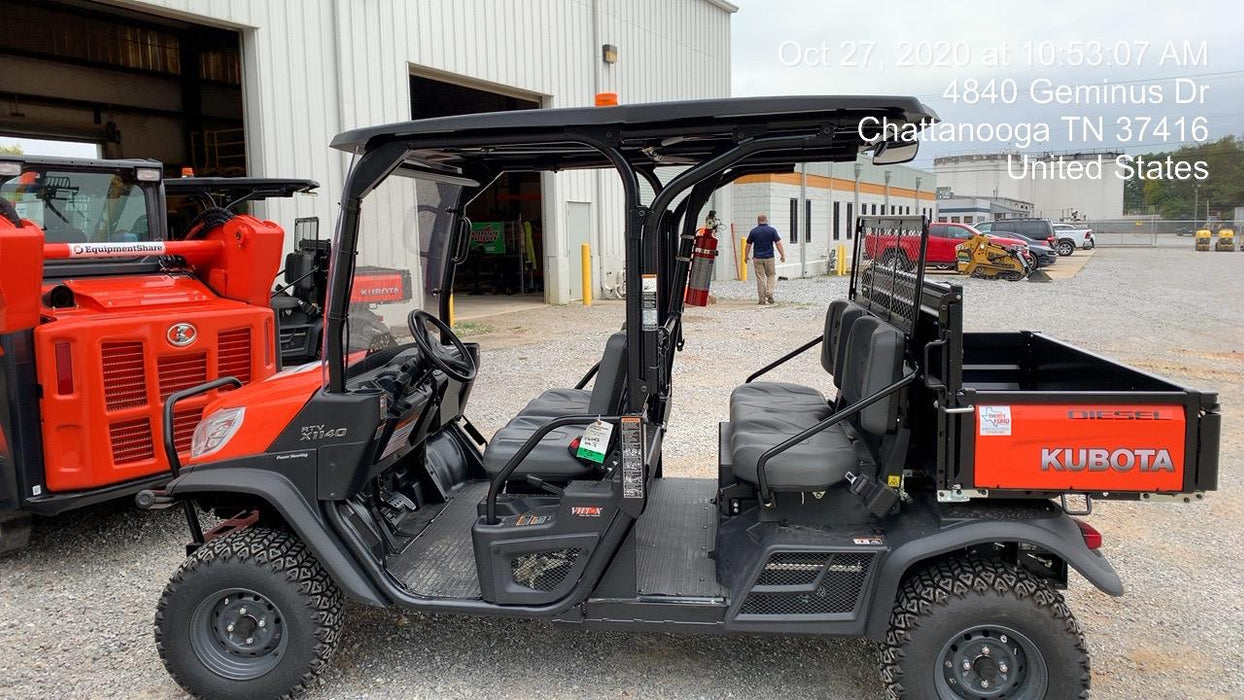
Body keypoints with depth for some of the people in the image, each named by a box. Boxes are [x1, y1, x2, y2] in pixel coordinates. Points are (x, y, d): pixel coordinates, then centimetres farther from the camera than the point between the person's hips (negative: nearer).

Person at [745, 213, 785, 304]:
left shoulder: (754, 231, 0)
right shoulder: (772, 230, -3)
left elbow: (748, 245, 6)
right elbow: (778, 244, -6)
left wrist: (746, 256, 19)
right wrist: (783, 255, 1)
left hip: (758, 258, 1)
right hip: (769, 257, 0)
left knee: (760, 278, 3)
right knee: (771, 275, 14)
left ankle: (762, 299, 3)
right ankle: (769, 293, -4)